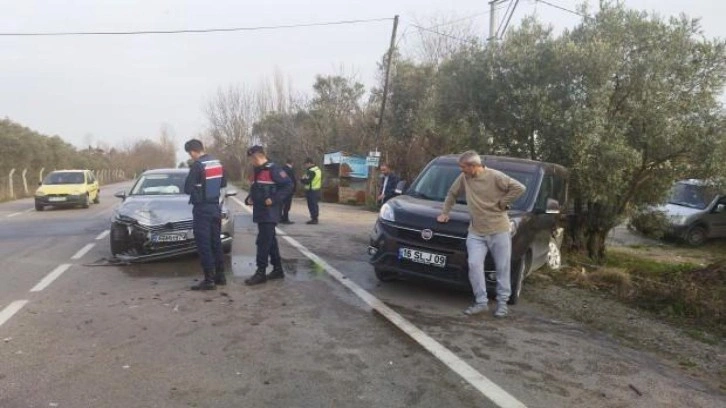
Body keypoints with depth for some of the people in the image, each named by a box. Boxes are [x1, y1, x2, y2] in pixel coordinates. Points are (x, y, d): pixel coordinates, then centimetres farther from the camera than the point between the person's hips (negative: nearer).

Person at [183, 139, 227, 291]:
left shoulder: (198, 165, -17)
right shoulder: (217, 163, 7)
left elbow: (187, 189, -16)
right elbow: (223, 183, 18)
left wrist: (196, 187, 3)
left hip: (202, 209, -8)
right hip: (215, 207, 8)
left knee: (204, 245, -3)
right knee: (216, 242, 14)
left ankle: (209, 280, -2)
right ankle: (220, 275, 20)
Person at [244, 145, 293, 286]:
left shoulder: (273, 169, -12)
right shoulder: (256, 171, 16)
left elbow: (288, 185, -18)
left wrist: (274, 199, -22)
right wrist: (249, 199, 8)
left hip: (269, 213, -9)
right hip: (260, 212, 9)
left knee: (263, 242, -9)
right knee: (271, 241, 13)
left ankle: (261, 273, -3)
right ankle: (277, 269, 21)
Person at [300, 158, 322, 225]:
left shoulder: (311, 171, -18)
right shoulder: (318, 169, 14)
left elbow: (307, 181, -23)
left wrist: (302, 179, -5)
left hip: (311, 191, -10)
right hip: (317, 190, 10)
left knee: (312, 205, -5)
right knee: (315, 205, 15)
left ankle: (314, 219, -3)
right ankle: (315, 218, 21)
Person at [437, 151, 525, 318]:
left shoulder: (495, 176, -11)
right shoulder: (464, 178, 4)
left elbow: (519, 188, -9)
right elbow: (452, 194, 19)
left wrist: (502, 202, -8)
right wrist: (445, 212, 17)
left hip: (499, 230, -3)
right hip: (476, 232, 4)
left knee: (502, 267, 5)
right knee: (474, 265, -9)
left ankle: (502, 302, 19)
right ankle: (481, 302, 3)